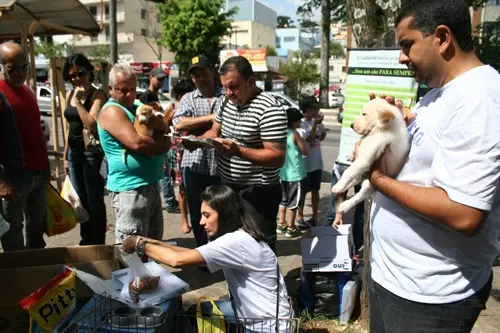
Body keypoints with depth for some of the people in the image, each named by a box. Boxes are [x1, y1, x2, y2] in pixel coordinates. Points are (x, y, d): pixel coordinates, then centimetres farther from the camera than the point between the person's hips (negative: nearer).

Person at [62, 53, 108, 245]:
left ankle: (98, 245, 13)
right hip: (74, 152, 7)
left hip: (92, 152, -7)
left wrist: (78, 102, -19)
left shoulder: (98, 95, -10)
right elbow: (70, 127, 16)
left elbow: (92, 126, -21)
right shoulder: (69, 95, 10)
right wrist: (65, 155, 18)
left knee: (95, 202, 1)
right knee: (81, 201, 15)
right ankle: (86, 242, 28)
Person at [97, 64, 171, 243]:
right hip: (130, 189, -9)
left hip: (152, 185, 9)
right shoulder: (112, 111, -12)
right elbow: (136, 142, -26)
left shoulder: (138, 107, 14)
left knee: (154, 244, 19)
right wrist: (163, 146, -10)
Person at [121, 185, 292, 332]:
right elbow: (192, 254, 3)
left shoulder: (237, 241, -27)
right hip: (252, 315, 8)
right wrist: (155, 244, -5)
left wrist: (140, 244, -16)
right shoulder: (236, 236, 3)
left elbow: (178, 260, -30)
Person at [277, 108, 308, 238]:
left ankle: (281, 225, 26)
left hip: (283, 172, 7)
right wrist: (305, 143, 7)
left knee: (283, 199, 17)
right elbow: (305, 151, -12)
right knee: (293, 202, 3)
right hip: (294, 173, -7)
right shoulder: (294, 134, -16)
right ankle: (291, 228, 11)